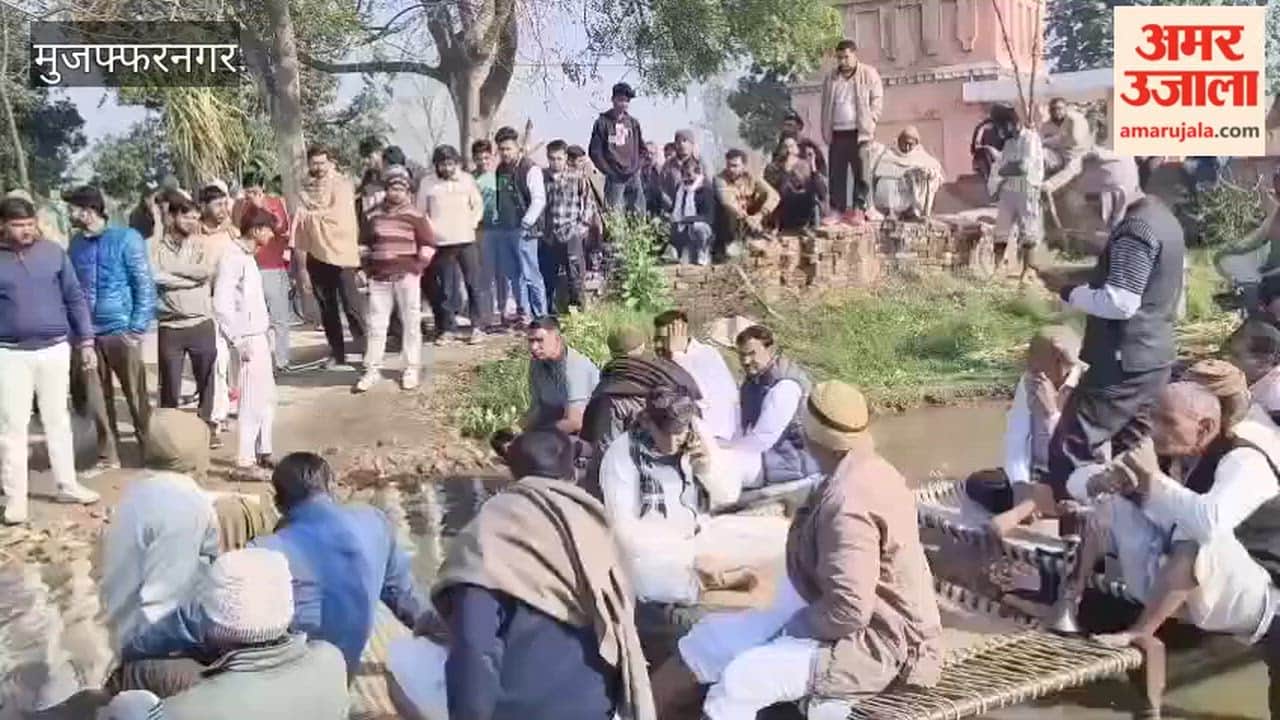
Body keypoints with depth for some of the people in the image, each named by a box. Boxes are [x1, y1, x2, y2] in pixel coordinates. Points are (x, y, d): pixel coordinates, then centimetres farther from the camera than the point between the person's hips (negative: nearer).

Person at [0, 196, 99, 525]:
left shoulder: (53, 252, 0)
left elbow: (75, 298, 5)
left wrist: (86, 341, 2)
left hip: (54, 349, 2)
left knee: (57, 419, 13)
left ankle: (67, 485, 25)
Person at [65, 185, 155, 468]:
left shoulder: (126, 238, -6)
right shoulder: (76, 243, 8)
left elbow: (145, 285, -6)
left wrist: (137, 329, -12)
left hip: (121, 331, -4)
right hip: (87, 334, 4)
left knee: (137, 399, 3)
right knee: (98, 401, 10)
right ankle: (108, 457, 22)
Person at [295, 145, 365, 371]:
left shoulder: (342, 186, 0)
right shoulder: (305, 193, 9)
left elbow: (339, 216, -14)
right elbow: (300, 231, 8)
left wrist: (312, 215, -3)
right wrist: (302, 265, 5)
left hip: (342, 254, -4)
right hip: (316, 257, 4)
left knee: (351, 307, -10)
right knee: (327, 310, 10)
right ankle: (337, 355, 18)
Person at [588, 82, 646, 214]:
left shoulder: (633, 123, 11)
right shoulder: (602, 122, -3)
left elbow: (641, 147, 18)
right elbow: (594, 151, -3)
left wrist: (637, 166, 6)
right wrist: (608, 171, -6)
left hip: (634, 177, 4)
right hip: (615, 178, -4)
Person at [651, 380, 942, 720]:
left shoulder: (847, 501, -28)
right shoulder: (867, 470, 5)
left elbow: (849, 610, -32)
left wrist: (798, 626, -14)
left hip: (872, 643, -10)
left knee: (739, 680, -24)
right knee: (713, 634, 7)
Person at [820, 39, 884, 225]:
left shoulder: (869, 74, 3)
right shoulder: (830, 79, 15)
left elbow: (877, 101, 0)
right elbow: (825, 107, 17)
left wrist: (869, 124, -9)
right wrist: (826, 131, 8)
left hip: (859, 132, -4)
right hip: (837, 133, 4)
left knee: (861, 172, -6)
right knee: (837, 174, 2)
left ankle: (858, 209, -3)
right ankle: (838, 210, 6)